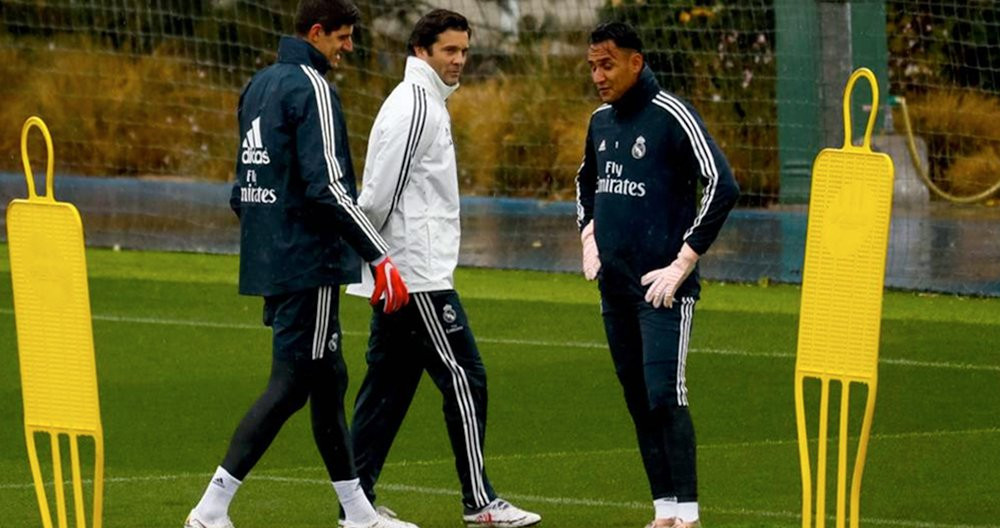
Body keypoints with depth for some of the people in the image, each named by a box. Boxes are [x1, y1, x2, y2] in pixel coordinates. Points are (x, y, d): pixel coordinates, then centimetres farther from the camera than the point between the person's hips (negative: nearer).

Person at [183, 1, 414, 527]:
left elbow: (243, 186, 20)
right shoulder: (311, 89, -13)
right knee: (291, 384, -7)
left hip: (268, 261, 10)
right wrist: (380, 257, -19)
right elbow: (327, 186, -21)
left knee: (328, 380, 15)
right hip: (308, 264, -10)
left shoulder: (260, 85, 15)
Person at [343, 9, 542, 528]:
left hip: (402, 273, 10)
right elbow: (381, 190, -17)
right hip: (416, 272, -10)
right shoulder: (414, 106, -13)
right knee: (463, 377, -7)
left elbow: (383, 192, 22)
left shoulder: (424, 103, 18)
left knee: (389, 383, 9)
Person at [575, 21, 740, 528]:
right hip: (615, 286, 8)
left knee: (664, 396, -15)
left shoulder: (671, 116, -11)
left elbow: (722, 186, -18)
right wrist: (589, 237, 17)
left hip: (663, 286, -8)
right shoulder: (601, 121, 12)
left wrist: (684, 262, -17)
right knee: (638, 400, 8)